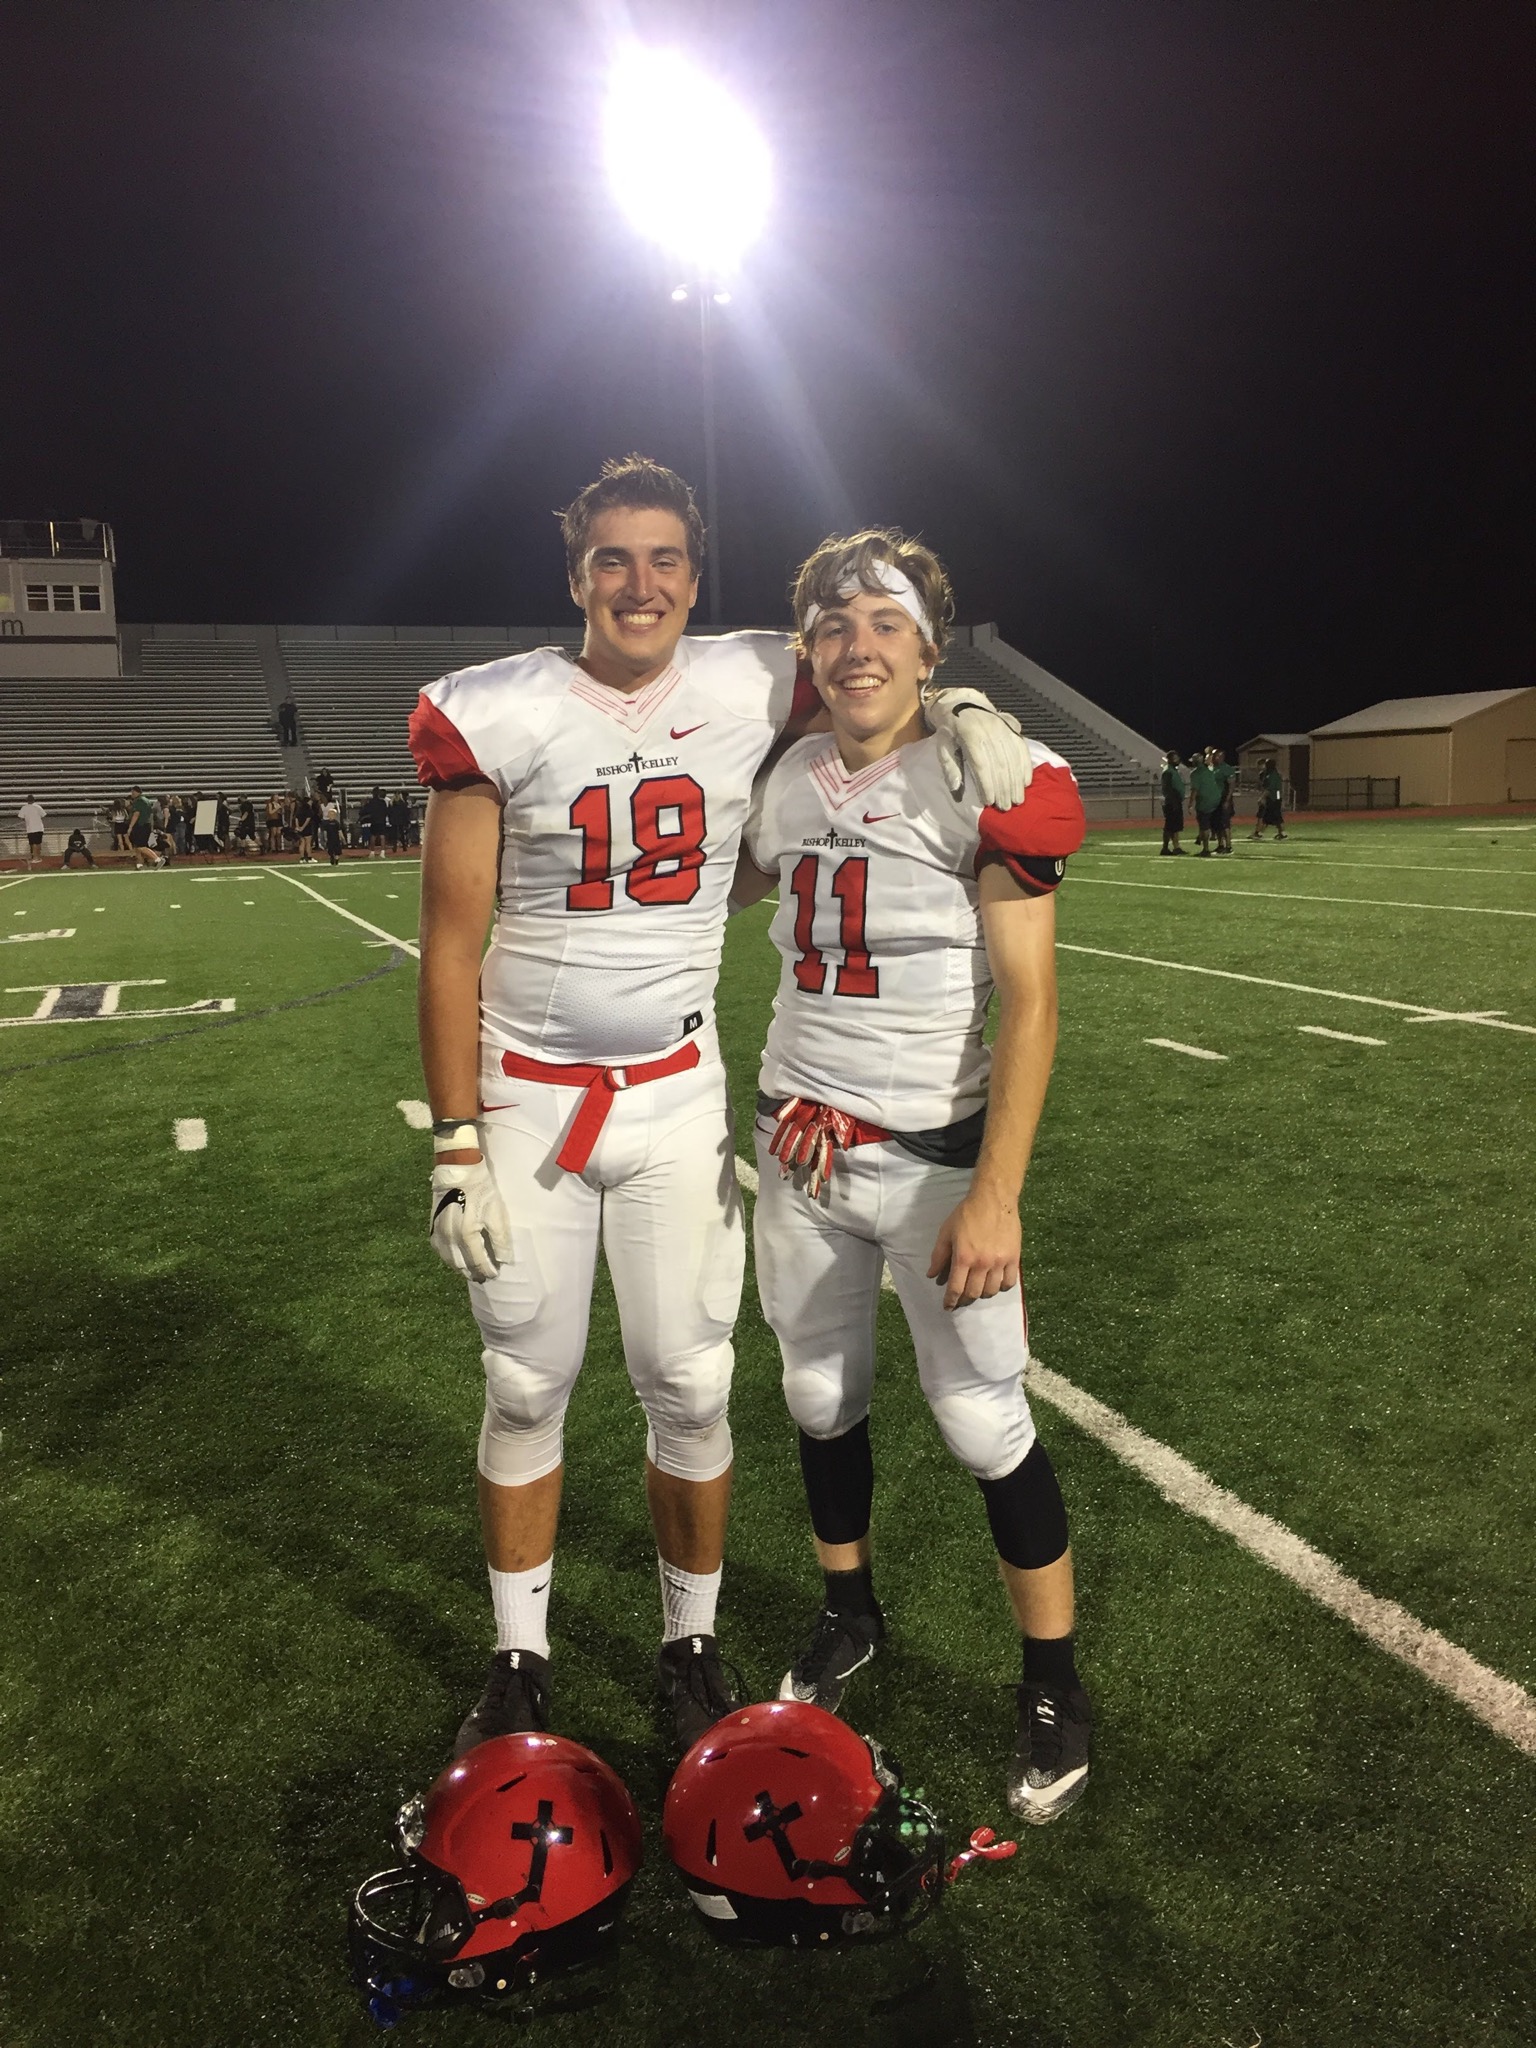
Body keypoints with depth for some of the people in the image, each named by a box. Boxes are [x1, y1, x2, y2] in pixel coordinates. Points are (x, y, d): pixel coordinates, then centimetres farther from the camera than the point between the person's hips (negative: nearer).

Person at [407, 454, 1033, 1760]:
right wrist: (457, 1143, -8)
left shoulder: (751, 689, -5)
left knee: (688, 1390, 7)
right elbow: (453, 941, -6)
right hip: (526, 1097, 0)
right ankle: (520, 1663, 32)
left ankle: (692, 1649, 30)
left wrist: (961, 707, -9)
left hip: (676, 1099, 1)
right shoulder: (496, 716, -9)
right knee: (527, 1387, 11)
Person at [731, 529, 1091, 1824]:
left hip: (932, 1152, -5)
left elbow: (1030, 1003, -14)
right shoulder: (783, 786, 4)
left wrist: (996, 1195, -19)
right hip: (800, 1138, 5)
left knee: (984, 1420, 2)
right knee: (822, 1396, 16)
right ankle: (851, 1617, 41)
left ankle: (1057, 1688, 24)